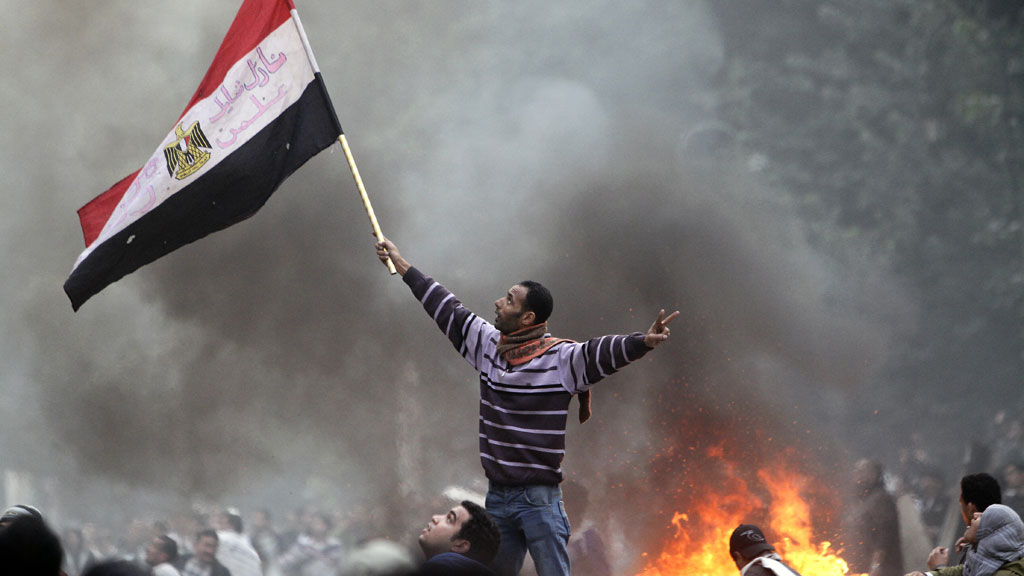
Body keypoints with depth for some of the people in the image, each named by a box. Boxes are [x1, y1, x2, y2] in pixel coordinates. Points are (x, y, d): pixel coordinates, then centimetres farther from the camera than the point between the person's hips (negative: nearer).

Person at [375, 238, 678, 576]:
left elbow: (602, 352, -25)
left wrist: (643, 342, -44)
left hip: (539, 499, -6)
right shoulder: (487, 344, 9)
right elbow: (446, 310, 18)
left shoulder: (559, 359, -9)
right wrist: (400, 264, 26)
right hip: (497, 497, 6)